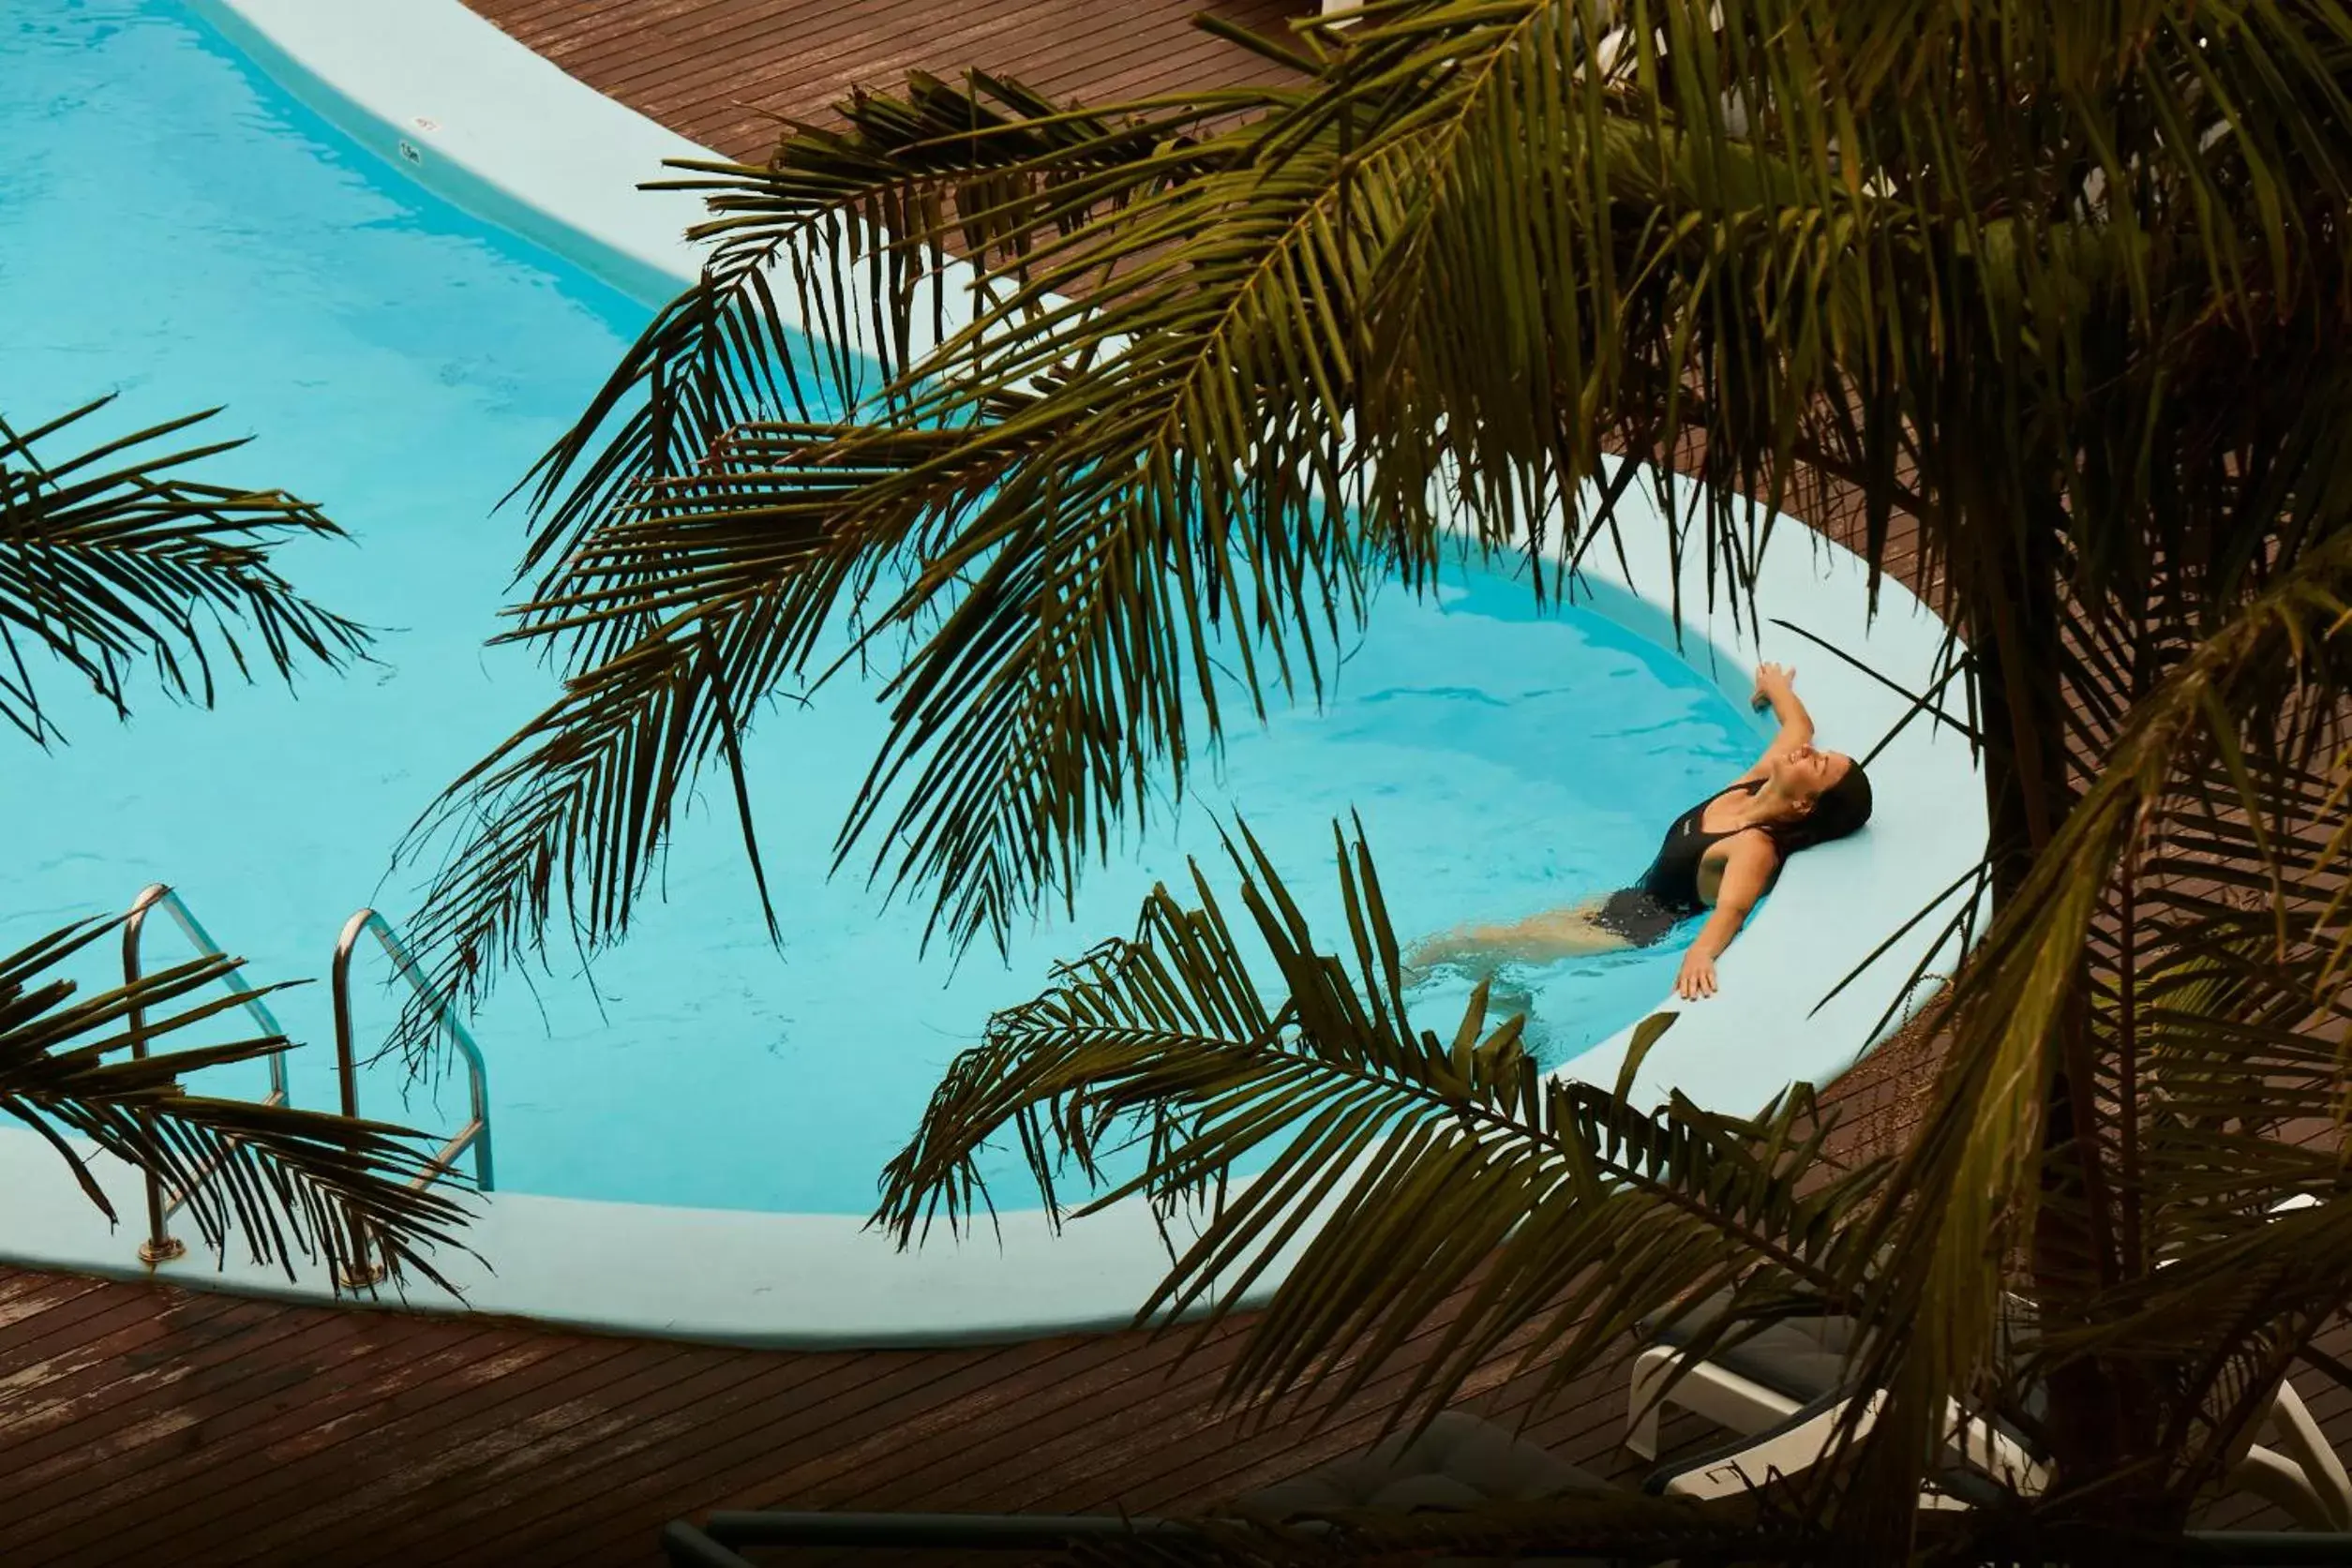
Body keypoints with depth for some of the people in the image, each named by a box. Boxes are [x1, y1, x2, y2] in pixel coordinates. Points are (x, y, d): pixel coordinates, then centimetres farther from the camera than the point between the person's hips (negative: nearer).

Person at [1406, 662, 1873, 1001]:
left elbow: (1732, 908, -49)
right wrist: (1777, 688, 36)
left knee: (1467, 945, -6)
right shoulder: (1755, 783, -7)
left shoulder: (1756, 847, -30)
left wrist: (1700, 952, -71)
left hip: (1637, 935, -9)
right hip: (1627, 904, 9)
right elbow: (1799, 726, 13)